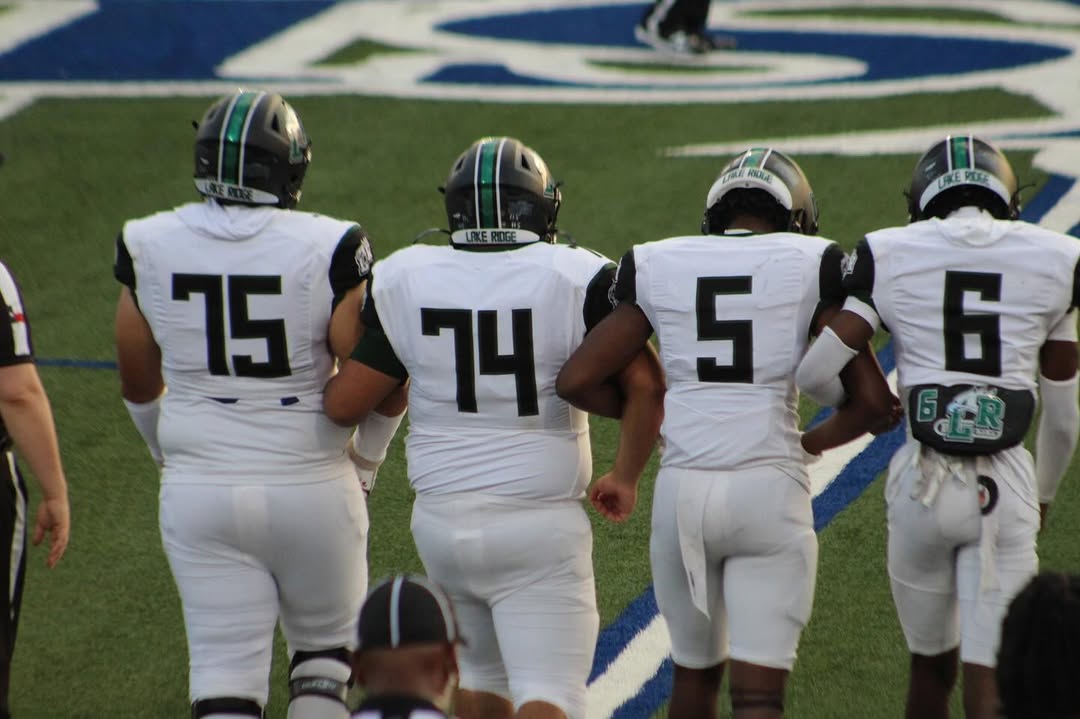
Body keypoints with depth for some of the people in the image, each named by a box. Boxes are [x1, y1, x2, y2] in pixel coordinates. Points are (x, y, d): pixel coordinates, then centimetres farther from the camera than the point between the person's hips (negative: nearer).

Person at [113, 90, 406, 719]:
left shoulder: (149, 248, -3)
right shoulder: (328, 249, -12)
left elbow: (139, 386, 11)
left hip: (200, 493, 2)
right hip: (311, 487, -2)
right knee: (324, 650, 21)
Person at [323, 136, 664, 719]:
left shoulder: (405, 281, -2)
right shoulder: (576, 280, -9)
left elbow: (344, 403, -3)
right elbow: (644, 387, -13)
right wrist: (625, 476, 3)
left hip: (442, 519, 4)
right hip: (540, 525, -4)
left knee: (481, 671, 24)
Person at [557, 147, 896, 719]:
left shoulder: (655, 267, 7)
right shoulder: (811, 266, 2)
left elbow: (575, 381, 2)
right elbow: (871, 399, -2)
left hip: (682, 488, 3)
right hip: (769, 486, -2)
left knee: (695, 671, 22)